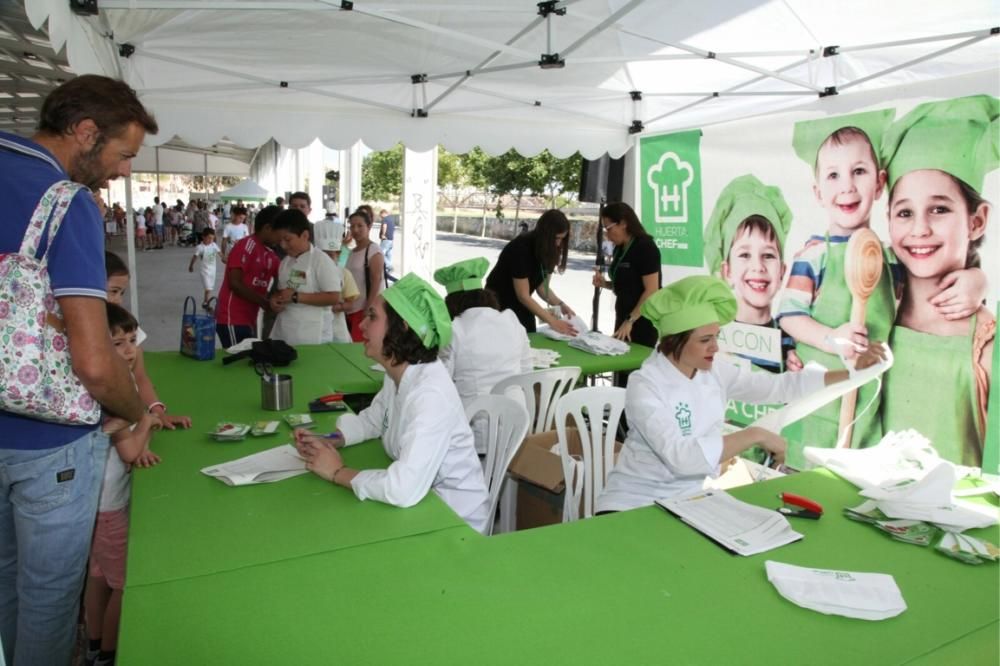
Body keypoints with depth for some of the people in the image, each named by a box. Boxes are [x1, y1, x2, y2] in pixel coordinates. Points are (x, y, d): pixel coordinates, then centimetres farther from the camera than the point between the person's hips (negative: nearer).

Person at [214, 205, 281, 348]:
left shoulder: (271, 255, 11)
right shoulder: (246, 245, -12)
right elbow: (235, 283, -17)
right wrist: (265, 302, -15)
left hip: (249, 319, 8)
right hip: (232, 319, -8)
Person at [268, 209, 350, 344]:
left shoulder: (321, 260, -10)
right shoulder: (285, 262, 12)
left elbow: (333, 298, -16)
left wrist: (296, 297, -18)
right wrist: (274, 299, -1)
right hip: (283, 332, 7)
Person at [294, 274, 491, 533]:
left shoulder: (430, 394, -30)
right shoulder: (397, 375, -3)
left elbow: (404, 489, -38)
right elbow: (371, 420, 15)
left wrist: (338, 472, -22)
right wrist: (329, 441, -4)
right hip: (424, 504, 6)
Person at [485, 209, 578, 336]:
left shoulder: (547, 250, -6)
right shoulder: (520, 248, -26)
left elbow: (542, 286, 0)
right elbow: (523, 296, -27)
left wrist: (561, 305, -17)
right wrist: (552, 322, -30)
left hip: (522, 307, 7)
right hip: (499, 305, -6)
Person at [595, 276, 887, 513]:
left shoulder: (715, 372, -2)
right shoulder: (645, 385, -21)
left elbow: (780, 386, 3)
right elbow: (681, 455, -34)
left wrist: (853, 372, -2)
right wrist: (754, 435, -29)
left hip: (688, 500, 7)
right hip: (633, 506, -7)